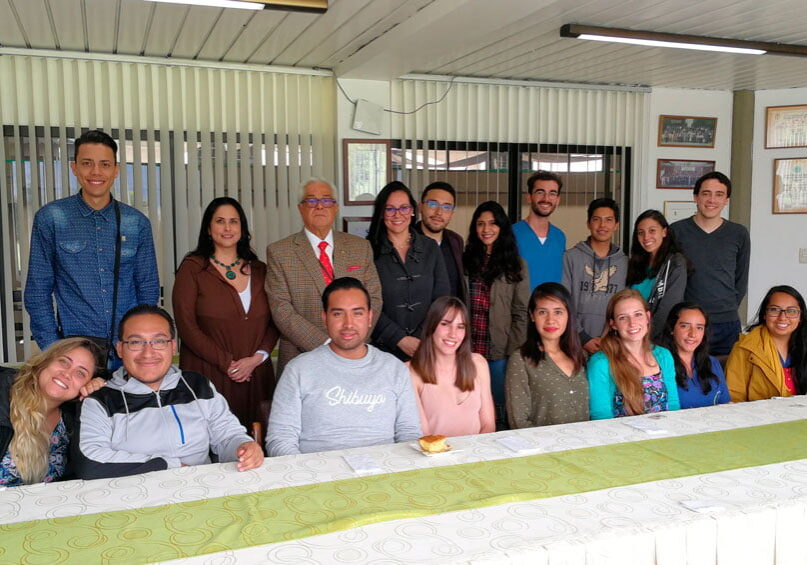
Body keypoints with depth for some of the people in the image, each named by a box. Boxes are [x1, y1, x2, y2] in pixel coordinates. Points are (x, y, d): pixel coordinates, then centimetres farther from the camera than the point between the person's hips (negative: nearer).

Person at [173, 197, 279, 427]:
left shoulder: (259, 270, 12)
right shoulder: (193, 268, 1)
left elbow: (274, 323, 10)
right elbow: (186, 326, -6)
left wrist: (257, 358, -7)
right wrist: (227, 363, -10)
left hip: (255, 374, 3)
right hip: (208, 374, -3)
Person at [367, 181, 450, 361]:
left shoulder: (430, 248, 7)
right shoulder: (369, 250, -3)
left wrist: (422, 339, -9)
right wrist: (400, 339, -16)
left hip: (426, 348, 2)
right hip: (384, 350, -2)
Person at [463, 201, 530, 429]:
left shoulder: (516, 265, 3)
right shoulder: (466, 261, 11)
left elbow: (521, 312, -2)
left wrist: (515, 350, -10)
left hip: (500, 351, -2)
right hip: (469, 349, 2)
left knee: (500, 413, 3)